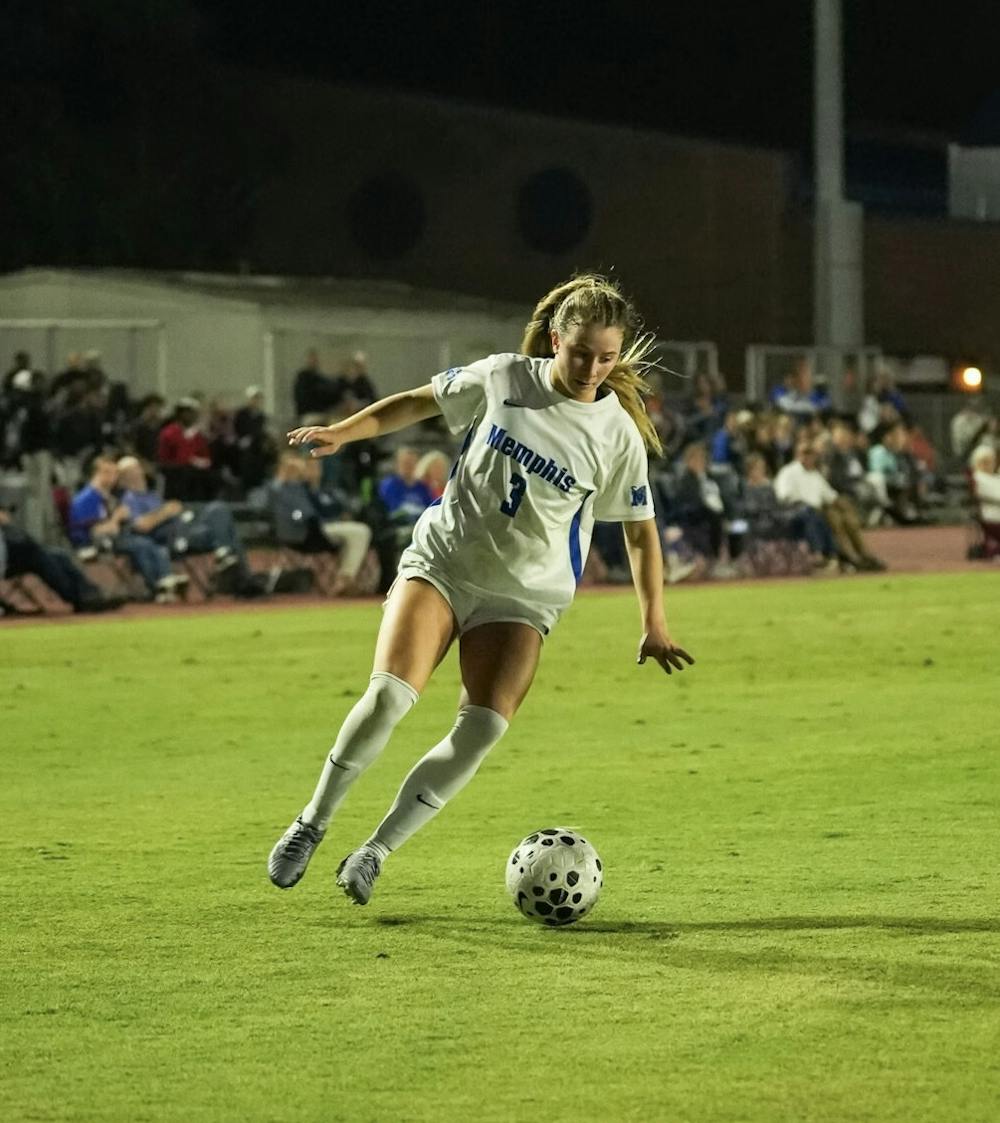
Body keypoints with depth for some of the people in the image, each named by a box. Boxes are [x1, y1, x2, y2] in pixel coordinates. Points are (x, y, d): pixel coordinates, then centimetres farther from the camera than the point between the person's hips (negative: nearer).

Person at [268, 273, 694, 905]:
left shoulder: (618, 434, -5)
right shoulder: (503, 379, -5)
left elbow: (641, 529, 6)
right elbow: (421, 402, 10)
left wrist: (654, 626, 4)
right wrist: (343, 433, -2)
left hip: (523, 593, 1)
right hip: (442, 559, 0)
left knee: (484, 728, -17)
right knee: (389, 694, -19)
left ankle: (376, 852, -6)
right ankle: (312, 825, 0)